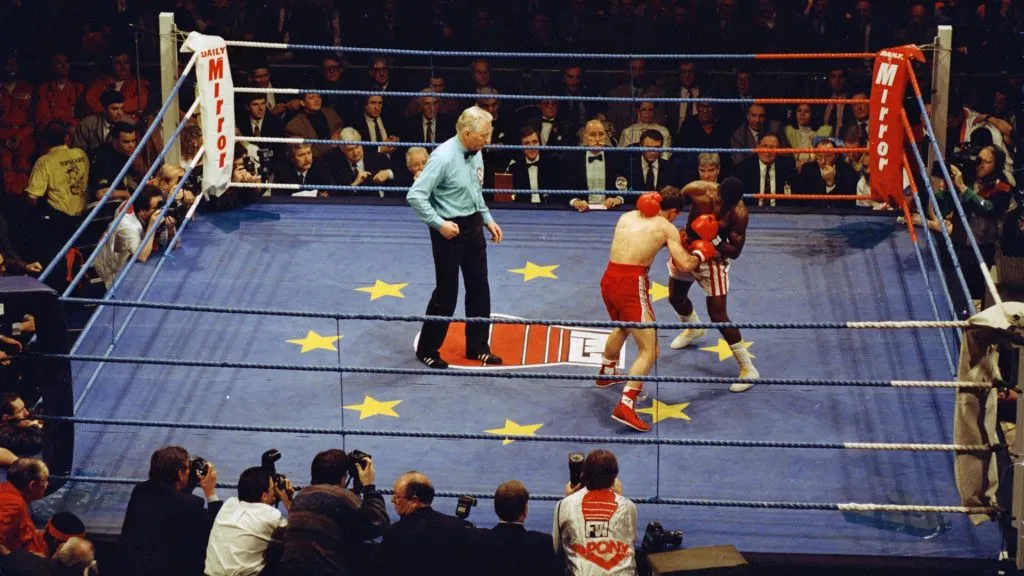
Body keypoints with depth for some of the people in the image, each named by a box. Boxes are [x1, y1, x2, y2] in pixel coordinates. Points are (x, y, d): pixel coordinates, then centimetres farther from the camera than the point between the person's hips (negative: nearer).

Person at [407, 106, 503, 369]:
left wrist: (488, 219, 12)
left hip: (473, 225, 7)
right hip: (450, 229, -7)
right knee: (446, 293, 1)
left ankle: (477, 346, 28)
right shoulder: (444, 158, -23)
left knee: (479, 288, 13)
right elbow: (415, 195, -23)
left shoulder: (476, 154, 1)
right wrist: (439, 224, -23)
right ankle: (427, 350, 17)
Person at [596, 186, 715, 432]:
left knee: (621, 326, 37)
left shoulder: (627, 216, 16)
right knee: (649, 350, -4)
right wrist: (700, 255, 13)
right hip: (631, 284, -7)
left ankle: (606, 373, 58)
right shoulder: (667, 228, 0)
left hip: (608, 280, 7)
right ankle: (625, 406, -18)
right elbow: (684, 265, -7)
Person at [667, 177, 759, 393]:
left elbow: (735, 252, -25)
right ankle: (694, 328, 61)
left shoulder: (739, 214, -30)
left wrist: (715, 239, -39)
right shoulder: (698, 193, -25)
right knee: (675, 297, 26)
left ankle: (747, 368, 1)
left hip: (714, 258, -4)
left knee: (718, 315, -10)